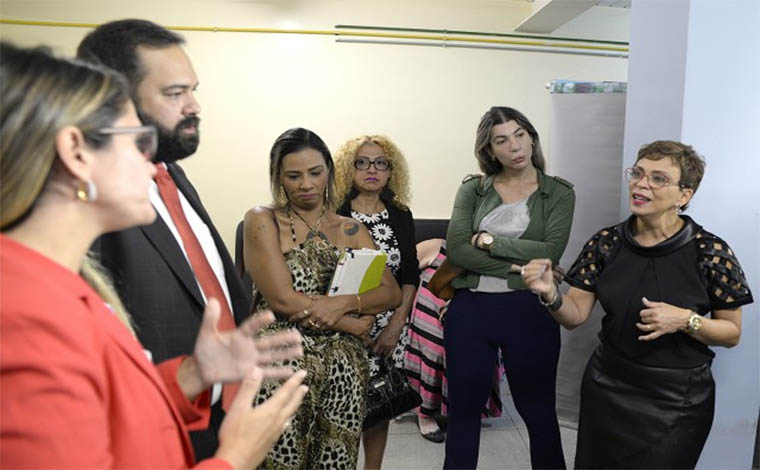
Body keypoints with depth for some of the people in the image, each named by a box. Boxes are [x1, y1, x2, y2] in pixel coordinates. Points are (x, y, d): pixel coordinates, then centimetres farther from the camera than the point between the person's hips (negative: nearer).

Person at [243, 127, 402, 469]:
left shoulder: (351, 230, 9)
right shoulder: (262, 221, -3)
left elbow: (392, 293, 1)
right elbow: (282, 299, -14)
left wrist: (342, 304, -17)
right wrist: (355, 323, -8)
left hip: (343, 372, 4)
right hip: (281, 367, -3)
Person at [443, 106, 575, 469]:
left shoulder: (558, 192, 2)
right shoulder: (472, 190, 5)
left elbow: (550, 252, -12)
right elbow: (455, 249, -9)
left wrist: (491, 241, -11)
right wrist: (514, 267, -16)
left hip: (529, 312, -1)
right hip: (469, 310, 2)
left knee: (538, 411, 14)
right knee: (463, 409, 14)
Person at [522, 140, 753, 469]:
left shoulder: (711, 253, -13)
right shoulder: (606, 243, -6)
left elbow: (732, 333, -3)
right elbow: (575, 316, -5)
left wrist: (685, 320, -22)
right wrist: (550, 294, -25)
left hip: (676, 401, -3)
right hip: (607, 388, 3)